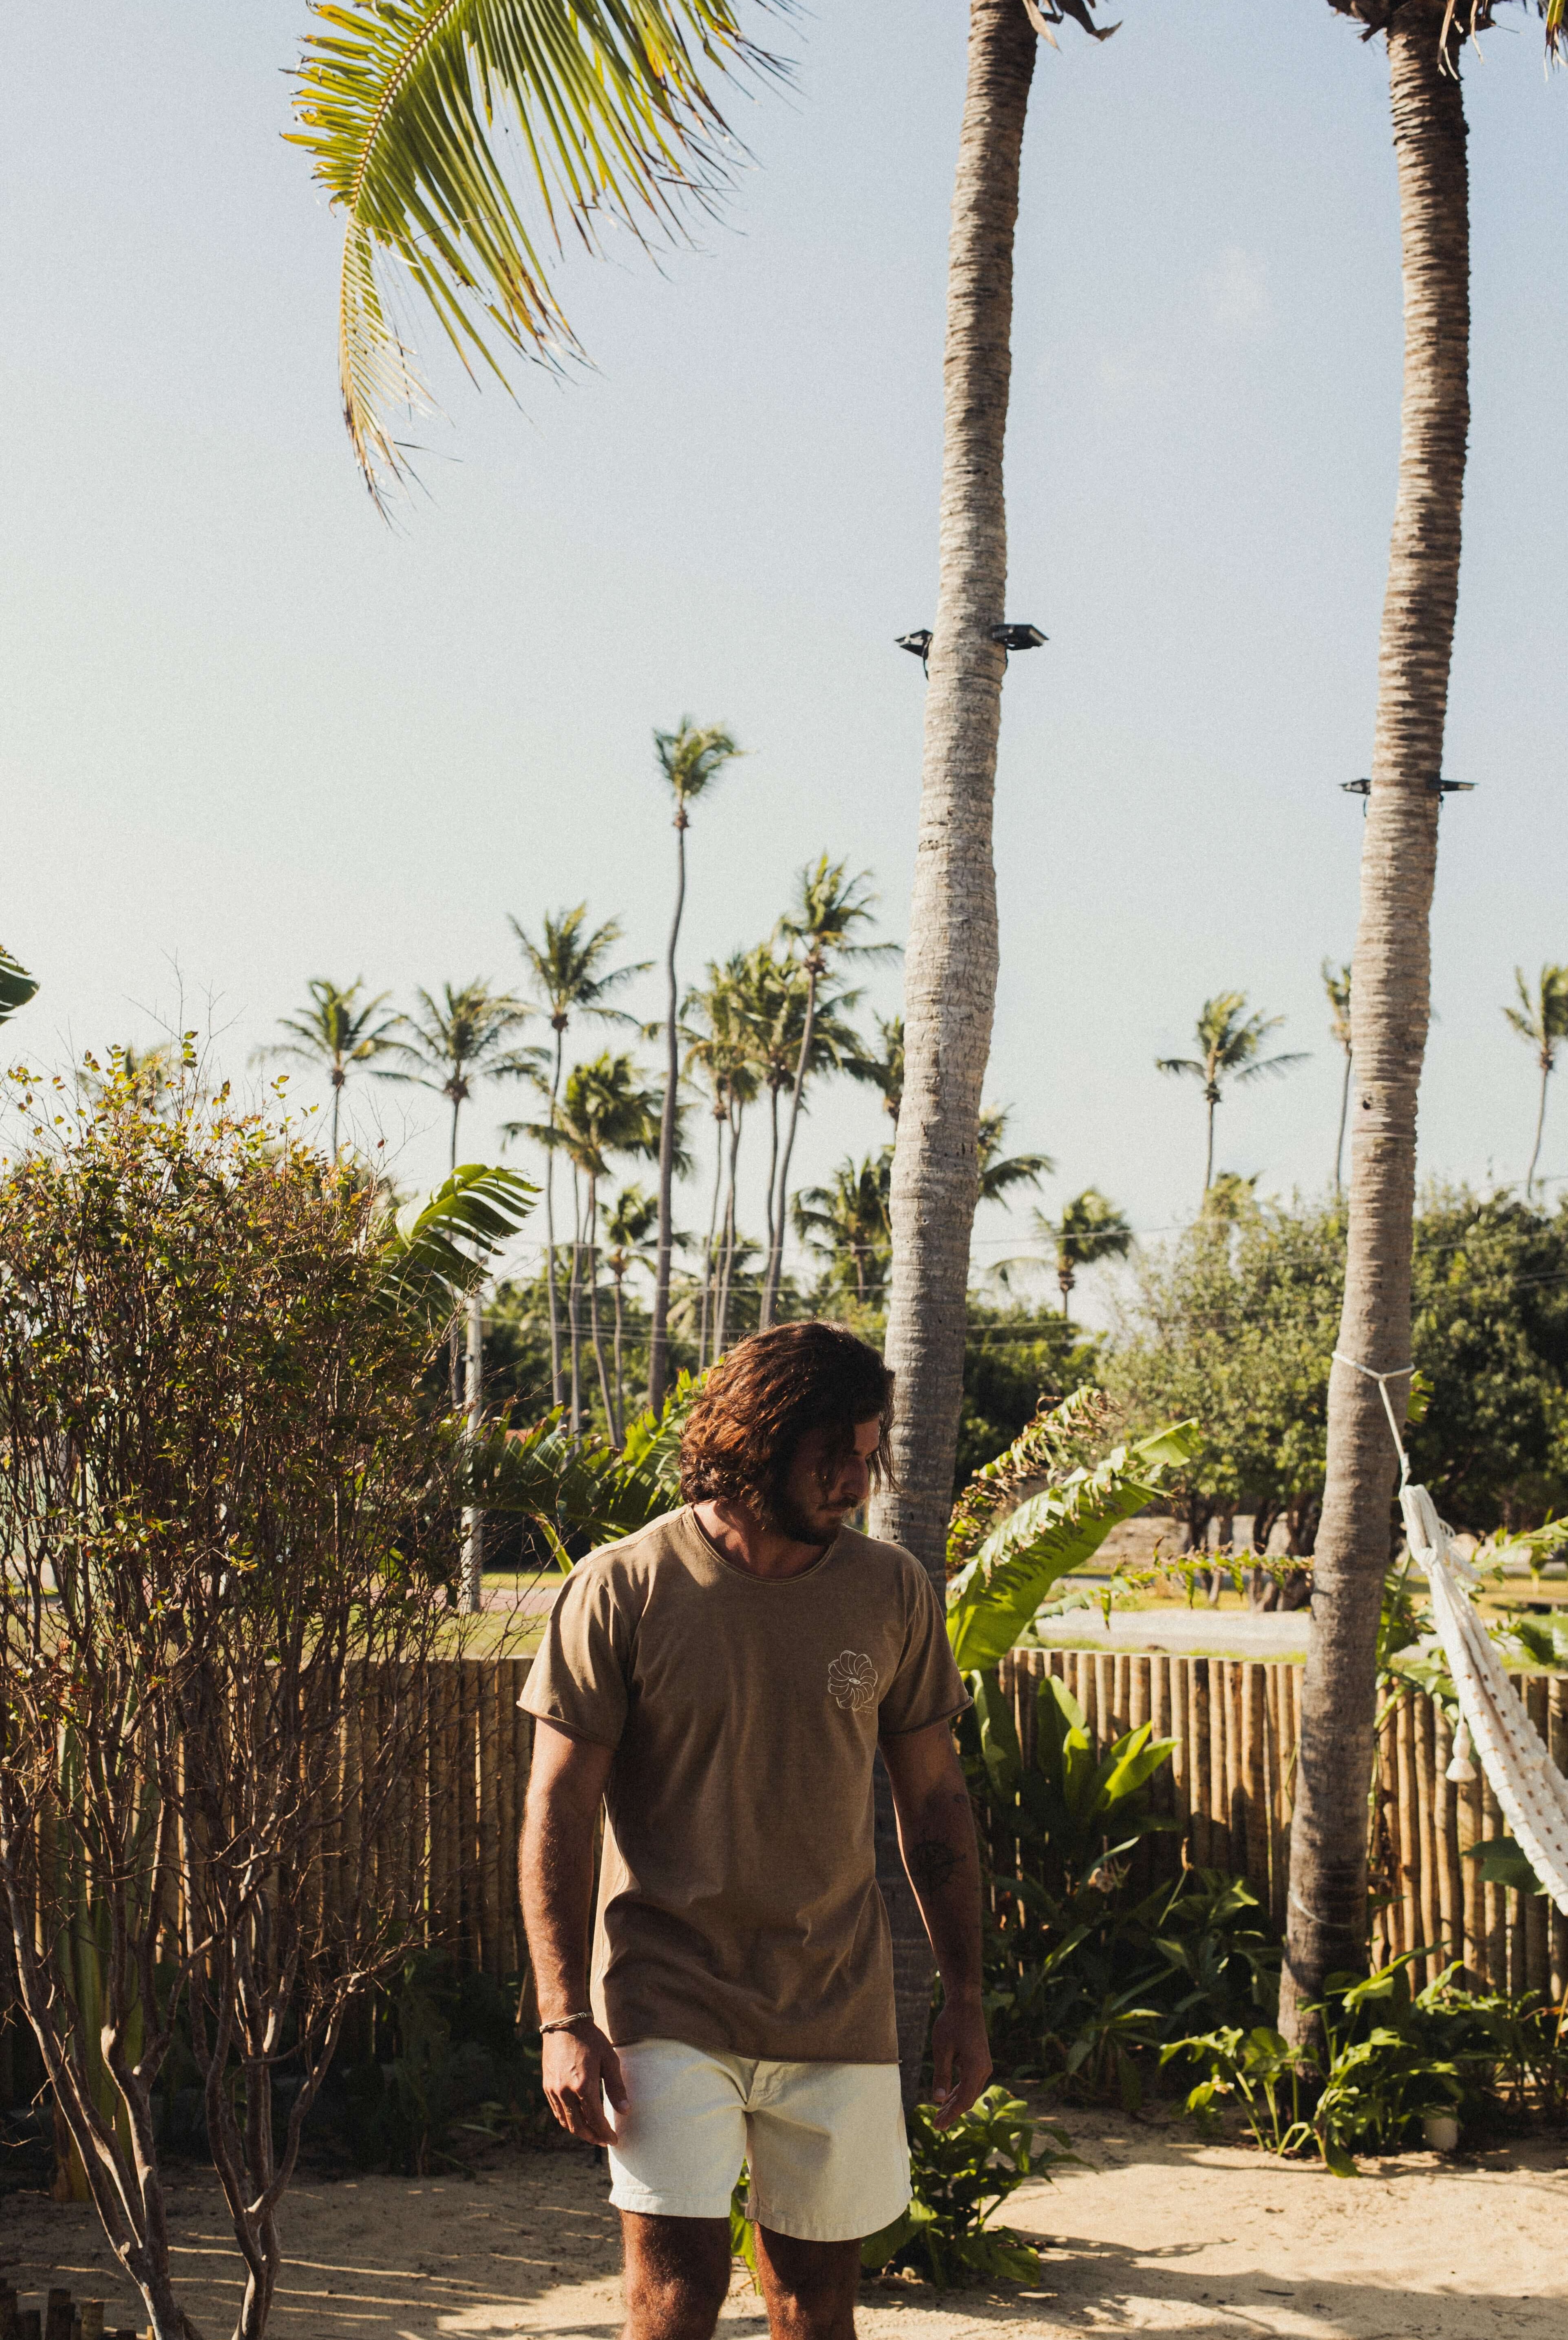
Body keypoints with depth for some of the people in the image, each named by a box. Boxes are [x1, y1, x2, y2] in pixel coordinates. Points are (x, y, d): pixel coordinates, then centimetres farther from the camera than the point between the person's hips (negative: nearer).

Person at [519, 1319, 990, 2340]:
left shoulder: (893, 1592, 1)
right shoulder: (623, 1589, -8)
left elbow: (936, 1804, 10)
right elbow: (557, 1814, -6)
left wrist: (965, 1996, 8)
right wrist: (565, 2019, -11)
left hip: (838, 2014, 3)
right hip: (670, 2008, -3)